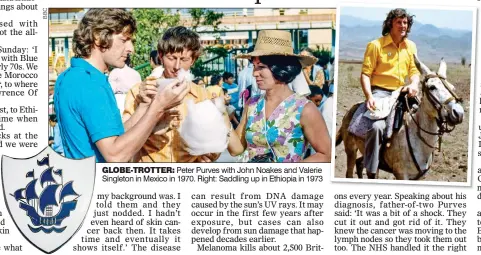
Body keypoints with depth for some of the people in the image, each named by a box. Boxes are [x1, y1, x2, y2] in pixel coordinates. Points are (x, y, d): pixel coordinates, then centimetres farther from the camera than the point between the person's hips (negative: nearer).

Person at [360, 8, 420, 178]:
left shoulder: (411, 46, 13)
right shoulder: (376, 45, -4)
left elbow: (414, 71, 11)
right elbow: (365, 73, -8)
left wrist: (414, 84, -13)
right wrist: (369, 96, -23)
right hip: (380, 92, -6)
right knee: (377, 125, -30)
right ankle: (371, 172, -21)